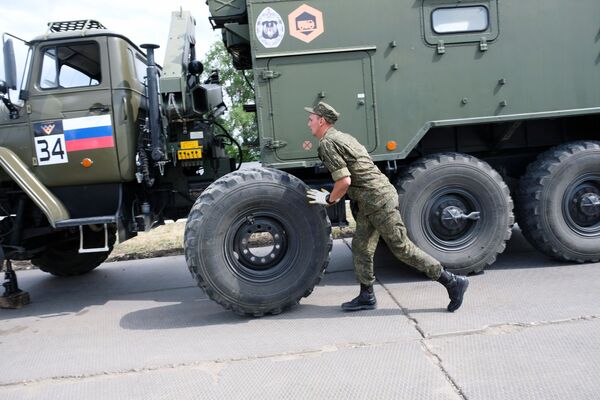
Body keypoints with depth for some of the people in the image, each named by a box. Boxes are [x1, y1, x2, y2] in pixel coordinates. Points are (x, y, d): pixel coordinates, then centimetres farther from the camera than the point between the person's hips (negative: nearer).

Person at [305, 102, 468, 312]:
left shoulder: (327, 144, -13)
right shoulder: (341, 137, 18)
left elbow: (344, 181, -21)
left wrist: (329, 199, -6)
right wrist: (334, 197, 19)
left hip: (378, 201, -10)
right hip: (370, 203, 10)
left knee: (402, 248, -4)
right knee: (360, 248, 13)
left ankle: (452, 281, 5)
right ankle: (366, 297, 21)